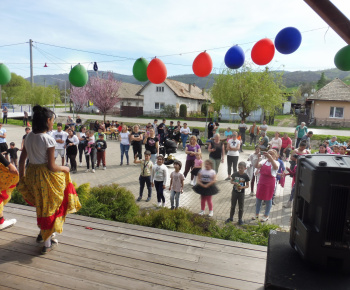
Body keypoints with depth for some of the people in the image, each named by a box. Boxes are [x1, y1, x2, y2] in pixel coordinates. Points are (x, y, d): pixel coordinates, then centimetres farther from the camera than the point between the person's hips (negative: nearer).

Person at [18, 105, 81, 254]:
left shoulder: (29, 137, 1)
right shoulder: (48, 139, -21)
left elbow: (22, 159, 8)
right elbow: (51, 166, -21)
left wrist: (22, 176, 19)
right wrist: (64, 168, -3)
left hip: (32, 174, 7)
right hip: (47, 176, -7)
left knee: (41, 204, 26)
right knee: (49, 207, 10)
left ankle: (42, 233, 43)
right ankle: (47, 243, 24)